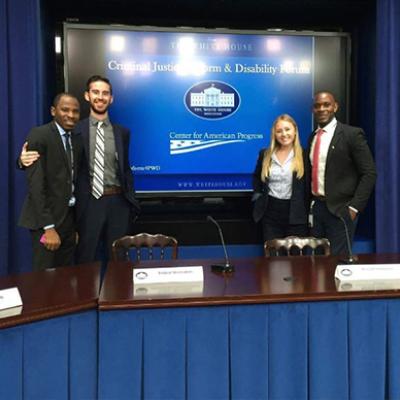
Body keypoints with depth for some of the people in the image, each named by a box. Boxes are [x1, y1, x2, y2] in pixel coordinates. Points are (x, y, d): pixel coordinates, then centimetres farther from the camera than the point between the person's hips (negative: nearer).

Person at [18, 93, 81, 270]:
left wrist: (78, 223, 9)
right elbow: (35, 183, -18)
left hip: (69, 218, 7)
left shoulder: (76, 140, 10)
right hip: (46, 218, -6)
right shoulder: (39, 135, -12)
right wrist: (48, 227, -21)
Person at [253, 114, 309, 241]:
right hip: (271, 212, 3)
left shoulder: (304, 155, -6)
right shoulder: (265, 154, 4)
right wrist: (258, 195, 8)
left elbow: (309, 184, -4)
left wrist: (308, 211, -8)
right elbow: (256, 177, 20)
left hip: (296, 213, -3)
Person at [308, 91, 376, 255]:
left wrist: (354, 207, -14)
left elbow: (369, 173, -10)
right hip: (317, 207, 6)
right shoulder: (313, 137, 11)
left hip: (340, 209, -6)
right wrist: (311, 201, 9)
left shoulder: (352, 134, -8)